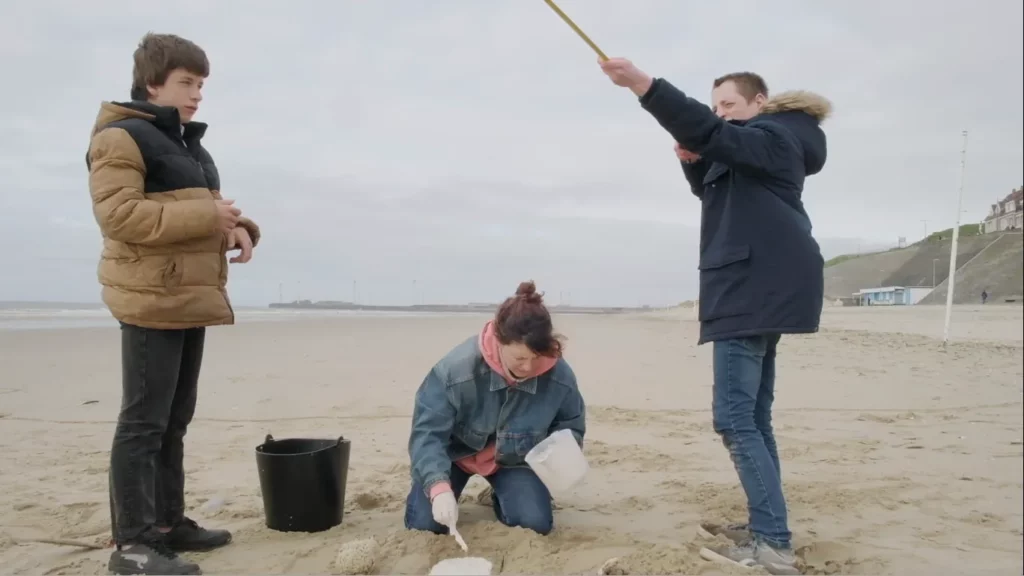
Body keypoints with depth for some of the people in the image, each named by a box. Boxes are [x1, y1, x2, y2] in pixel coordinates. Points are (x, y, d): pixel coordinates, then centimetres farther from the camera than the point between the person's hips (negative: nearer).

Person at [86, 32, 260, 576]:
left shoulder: (189, 144, 21)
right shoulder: (121, 138, -8)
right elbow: (117, 214, -19)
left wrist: (238, 227, 6)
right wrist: (206, 216, -20)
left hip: (191, 298, 9)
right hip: (152, 300, -9)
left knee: (174, 420, 13)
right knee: (144, 421, -7)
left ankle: (167, 522, 22)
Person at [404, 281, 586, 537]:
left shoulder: (559, 375, -27)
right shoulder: (455, 369, -36)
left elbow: (571, 426, -7)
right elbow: (427, 433, -35)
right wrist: (439, 488, -51)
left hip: (513, 459, 2)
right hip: (456, 452, -1)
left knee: (536, 524, -14)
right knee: (425, 525, -13)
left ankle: (501, 497, 21)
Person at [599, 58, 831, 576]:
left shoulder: (774, 137, -7)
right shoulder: (754, 147, 25)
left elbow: (709, 132, -26)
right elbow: (711, 188, 30)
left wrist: (640, 83, -35)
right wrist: (694, 160, 7)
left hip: (757, 289, -11)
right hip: (758, 289, 11)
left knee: (733, 417, -14)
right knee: (753, 417, 12)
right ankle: (766, 529, 18)